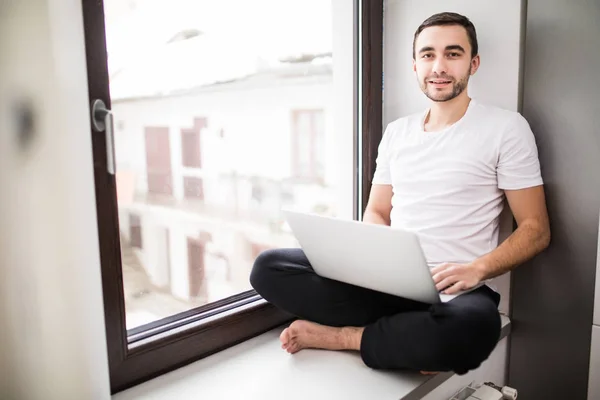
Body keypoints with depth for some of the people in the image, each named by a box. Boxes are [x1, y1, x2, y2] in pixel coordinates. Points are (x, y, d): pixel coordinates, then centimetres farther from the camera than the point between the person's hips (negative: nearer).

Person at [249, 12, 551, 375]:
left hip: (455, 291, -4)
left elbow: (536, 229, 0)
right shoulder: (396, 132, 13)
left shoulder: (505, 127, 0)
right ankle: (415, 341, -16)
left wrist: (476, 269, -18)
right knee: (268, 267, -13)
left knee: (468, 328, -41)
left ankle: (341, 336, -14)